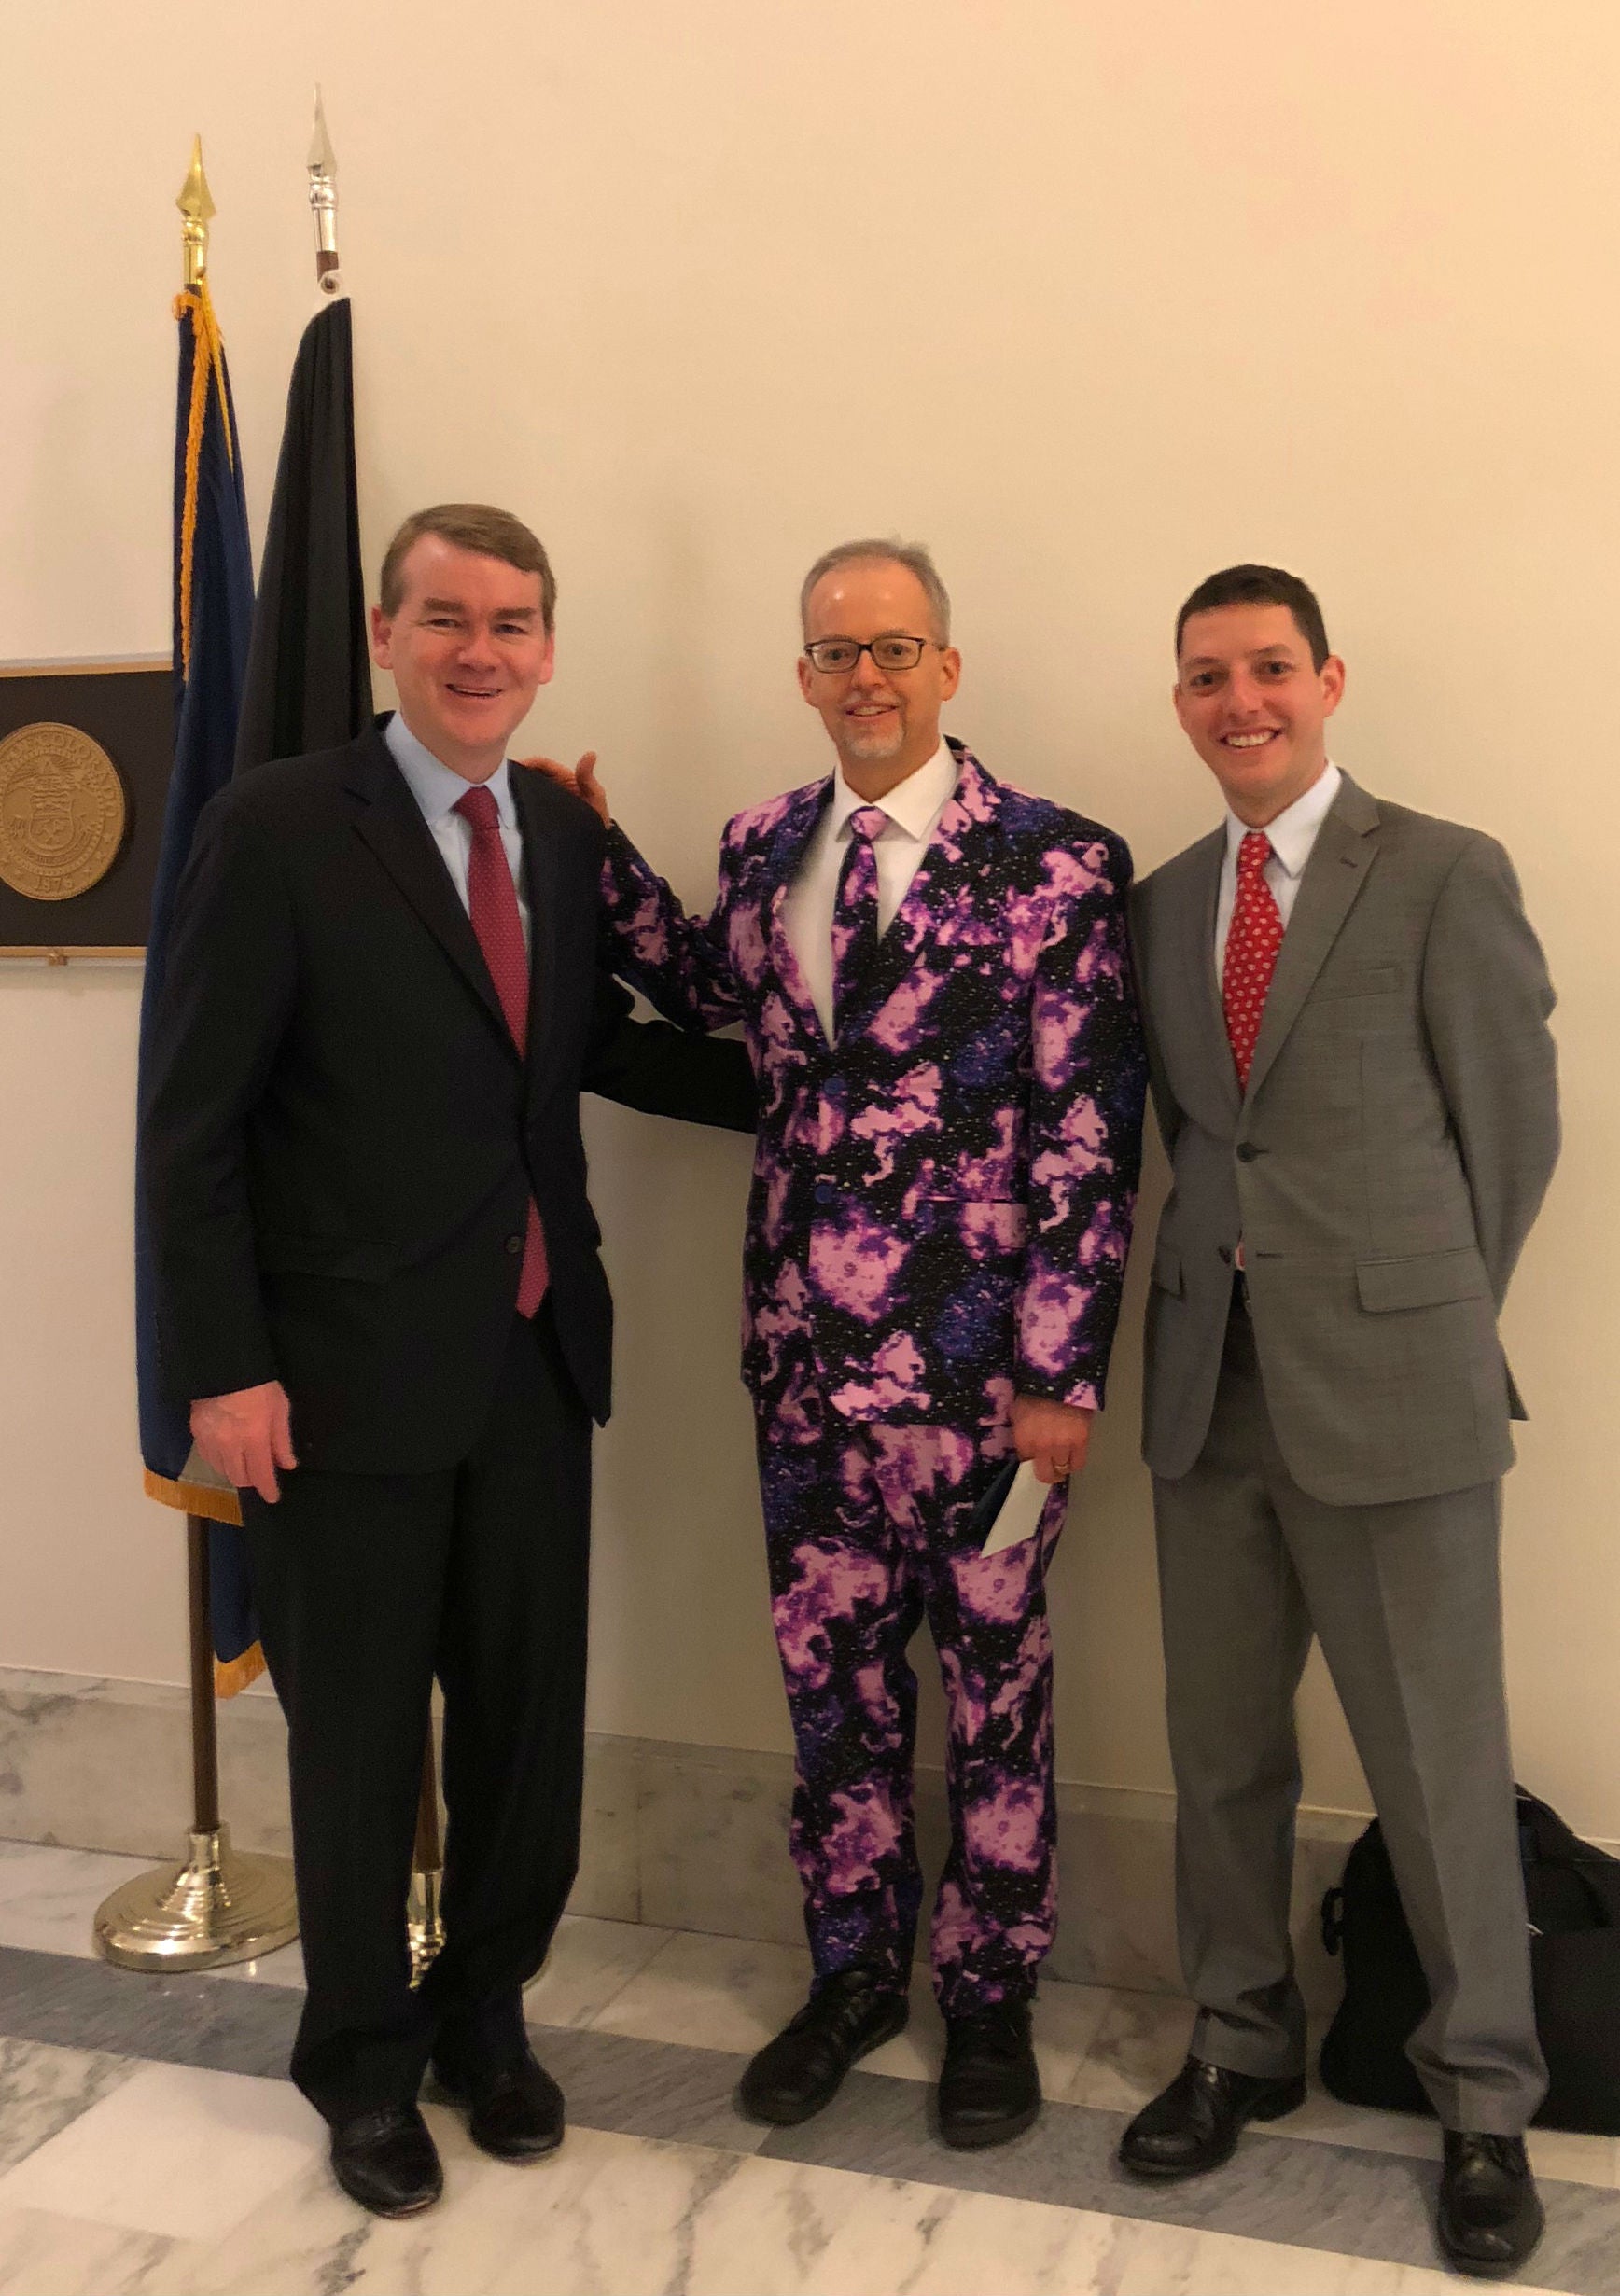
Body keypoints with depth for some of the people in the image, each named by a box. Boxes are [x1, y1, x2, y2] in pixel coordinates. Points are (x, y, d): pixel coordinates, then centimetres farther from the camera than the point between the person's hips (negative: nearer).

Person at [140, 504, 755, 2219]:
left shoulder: (565, 837, 7)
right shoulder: (278, 828, -11)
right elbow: (194, 1121, -11)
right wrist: (223, 1367, -15)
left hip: (536, 1358, 5)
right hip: (347, 1369, -5)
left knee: (530, 1716, 15)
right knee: (357, 1736, 10)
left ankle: (485, 2012, 38)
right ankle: (364, 2059, 32)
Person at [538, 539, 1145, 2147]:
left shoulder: (1051, 863, -10)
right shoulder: (763, 847, 6)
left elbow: (1088, 1137, -12)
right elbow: (701, 986, 26)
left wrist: (1063, 1371, -14)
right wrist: (597, 852, 12)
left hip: (977, 1362, -4)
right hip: (803, 1353, 5)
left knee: (992, 1677, 11)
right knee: (828, 1669, 15)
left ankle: (988, 1991, 31)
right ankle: (853, 1969, 35)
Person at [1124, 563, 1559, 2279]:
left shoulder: (1445, 877, -4)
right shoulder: (1159, 905, 11)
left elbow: (1510, 1127, -1)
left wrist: (1423, 1318, 4)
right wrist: (1222, 1288, 6)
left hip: (1388, 1396, -4)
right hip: (1208, 1388, 5)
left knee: (1440, 1768, 4)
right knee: (1221, 1752, 14)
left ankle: (1484, 2102, 24)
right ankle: (1242, 2045, 33)